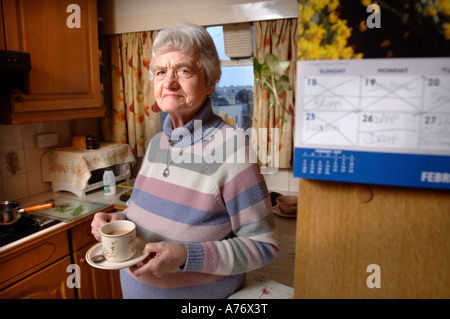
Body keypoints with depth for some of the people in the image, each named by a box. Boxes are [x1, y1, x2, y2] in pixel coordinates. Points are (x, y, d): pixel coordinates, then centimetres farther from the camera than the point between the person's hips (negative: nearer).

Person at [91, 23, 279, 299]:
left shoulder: (230, 147, -24)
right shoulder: (157, 143, -2)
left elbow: (263, 245, -21)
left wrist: (186, 256, -30)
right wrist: (121, 219, -8)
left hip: (204, 292, -6)